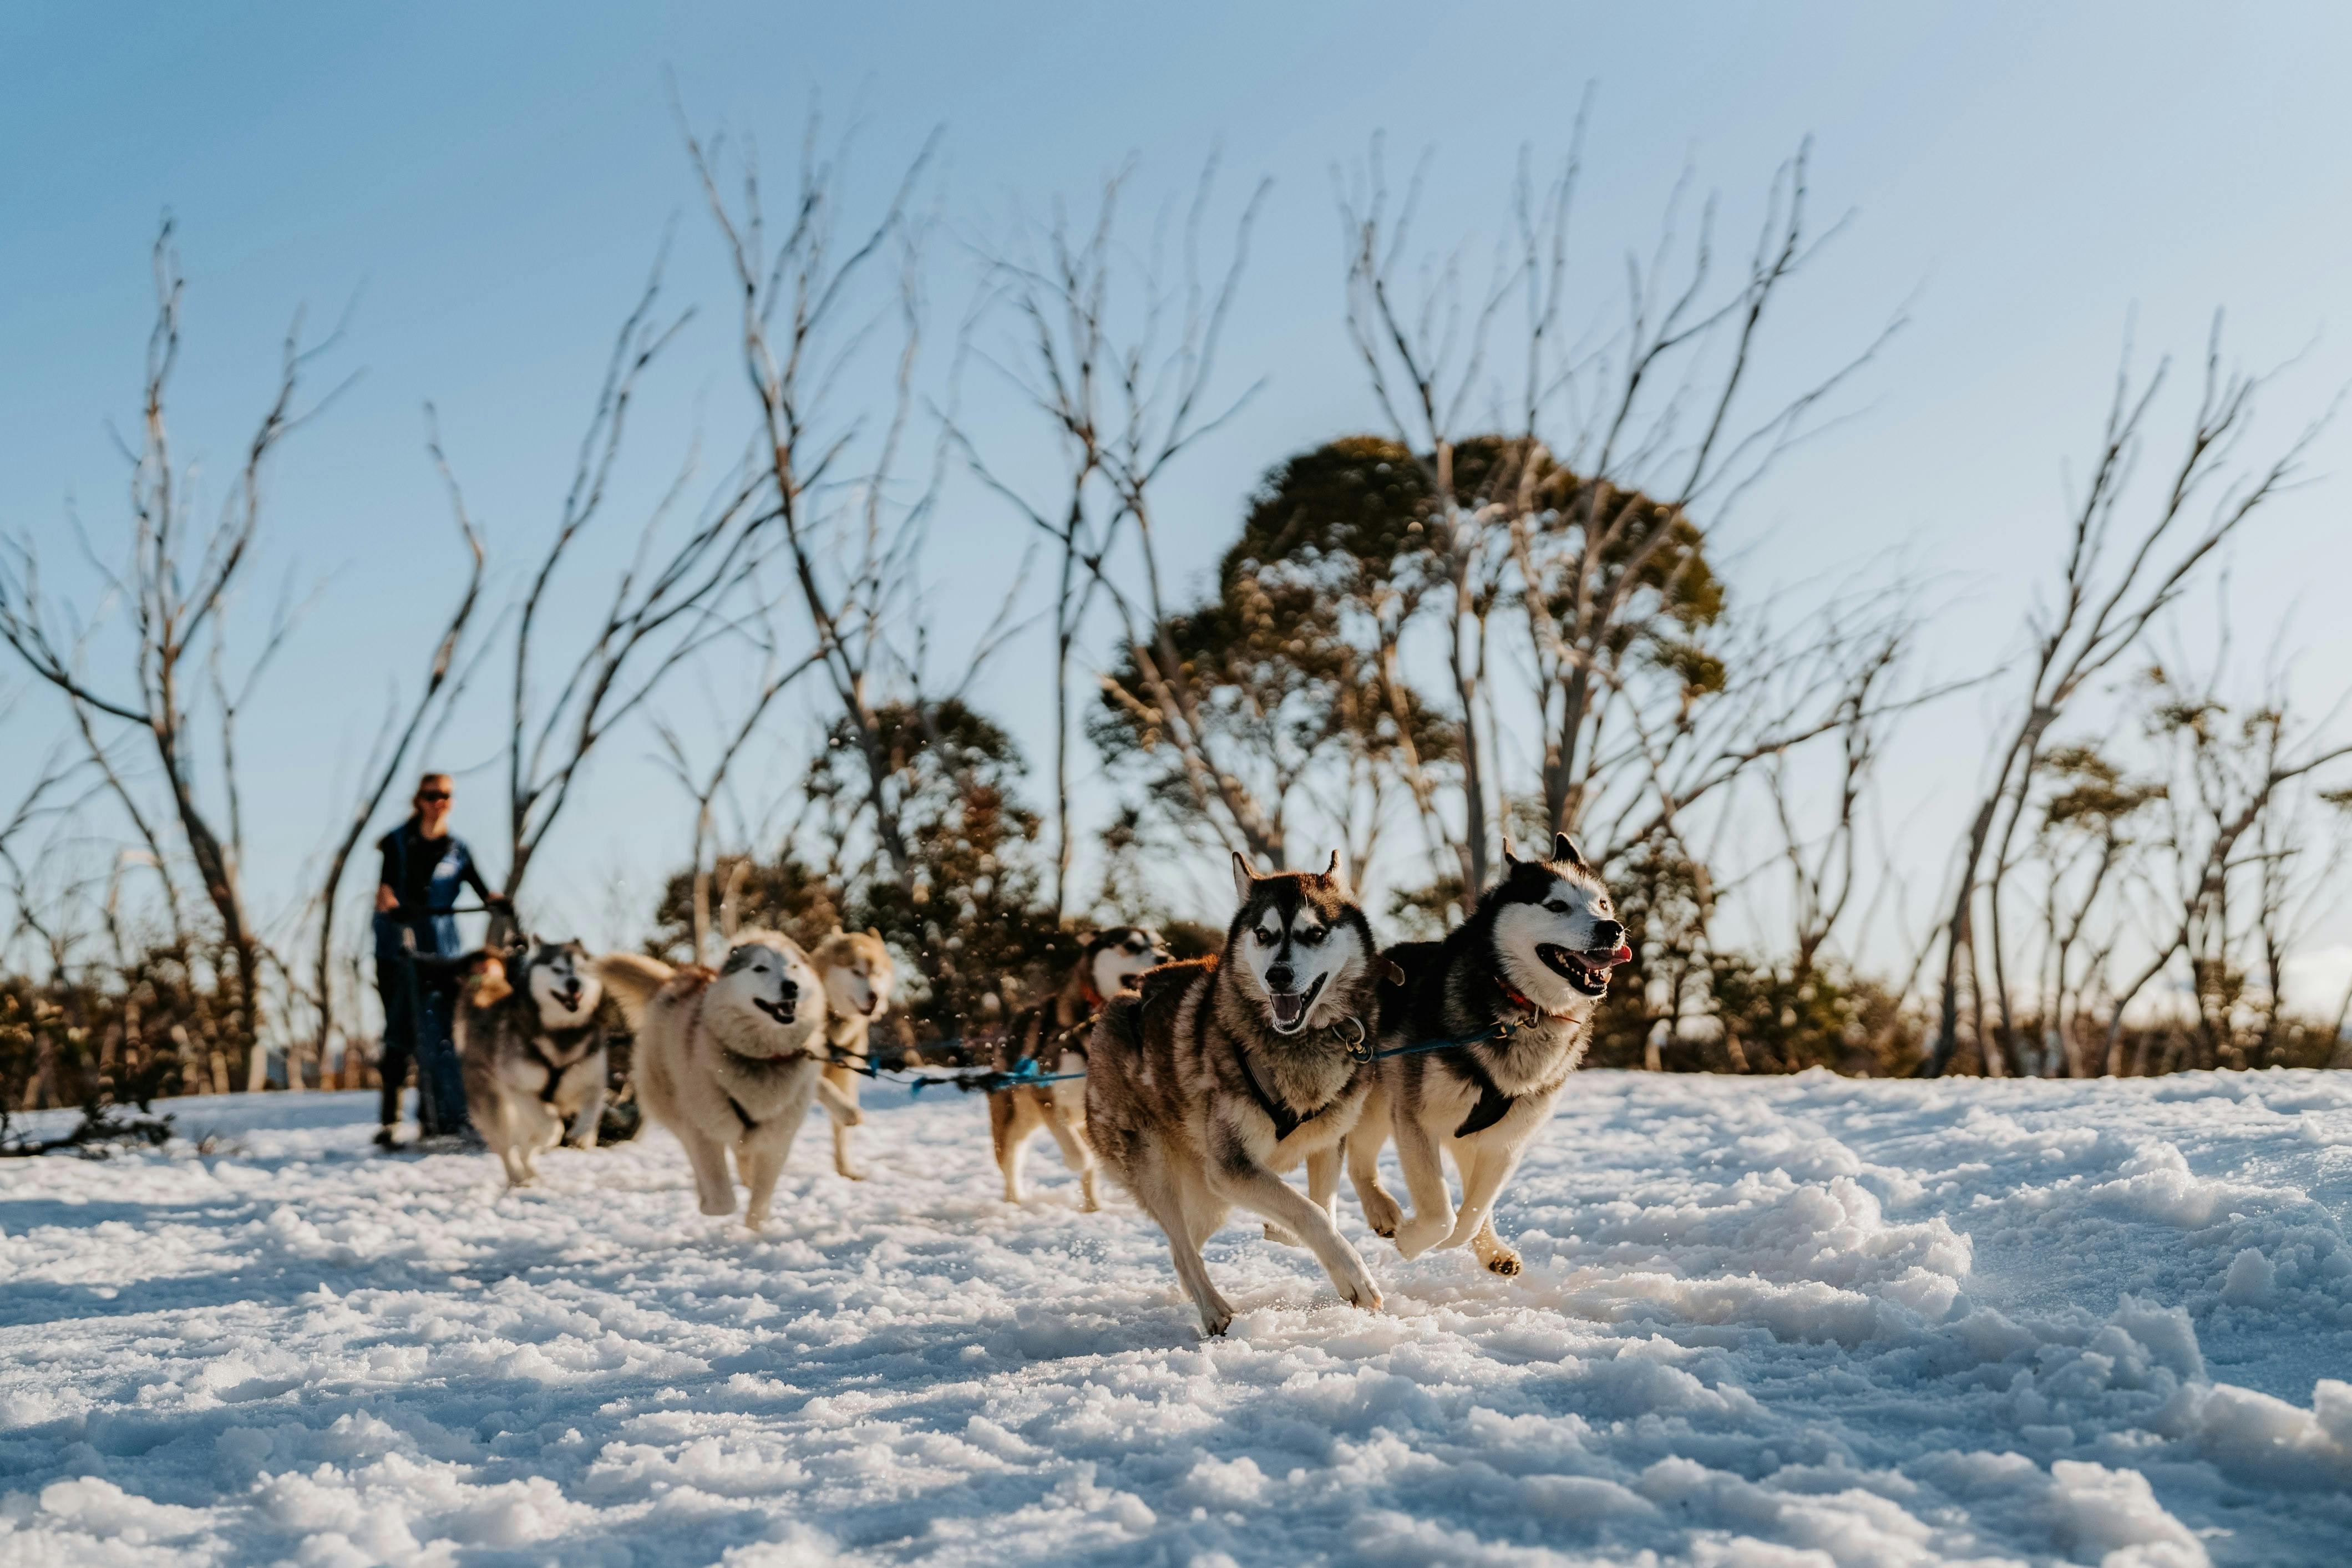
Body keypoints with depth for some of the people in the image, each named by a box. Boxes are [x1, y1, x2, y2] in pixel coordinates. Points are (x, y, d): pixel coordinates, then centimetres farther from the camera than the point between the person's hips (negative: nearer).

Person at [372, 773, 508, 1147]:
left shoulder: (457, 850, 11)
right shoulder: (397, 843, 4)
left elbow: (481, 888, -2)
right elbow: (384, 882, -13)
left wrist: (500, 902, -24)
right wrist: (390, 905, -35)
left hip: (442, 949, 2)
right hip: (397, 948, -2)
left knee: (439, 1034, -4)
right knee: (400, 1032, -5)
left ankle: (433, 1119, 1)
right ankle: (389, 1120, 0)